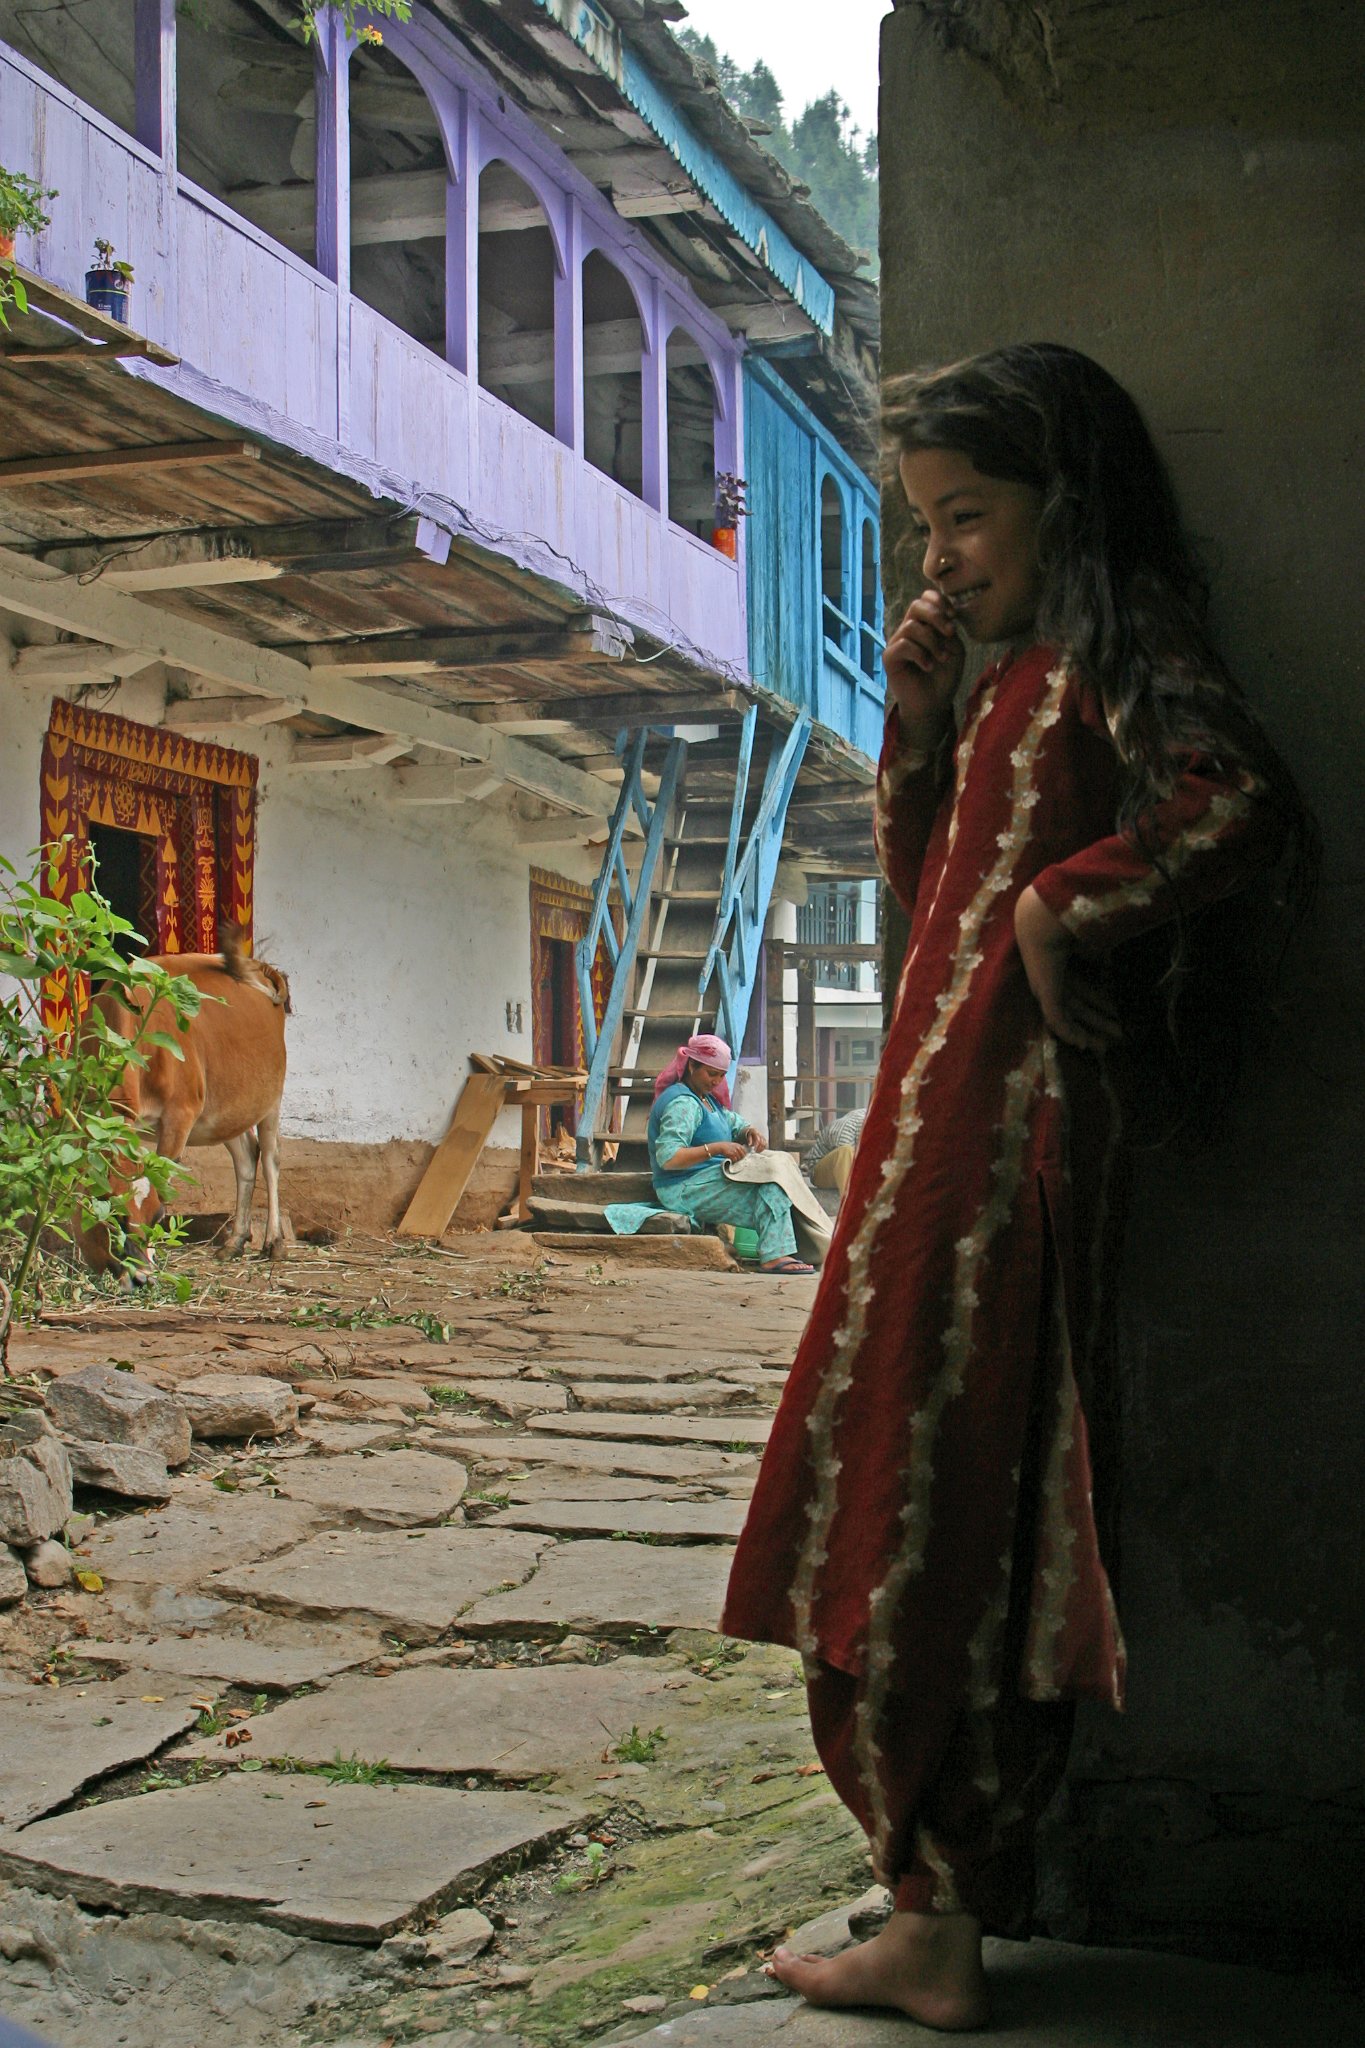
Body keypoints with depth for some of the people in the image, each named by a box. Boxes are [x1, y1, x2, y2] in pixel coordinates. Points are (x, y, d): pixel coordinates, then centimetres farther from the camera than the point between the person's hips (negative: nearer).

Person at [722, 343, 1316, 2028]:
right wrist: (919, 728, 11)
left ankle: (946, 1917, 0)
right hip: (951, 1128, 10)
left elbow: (1246, 808, -27)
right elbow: (929, 890, 23)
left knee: (917, 1511, -7)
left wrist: (1061, 908, -19)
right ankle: (946, 1912, 18)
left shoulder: (1121, 654, -8)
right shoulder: (1030, 677, 20)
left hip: (997, 1131, -10)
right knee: (950, 1512, 10)